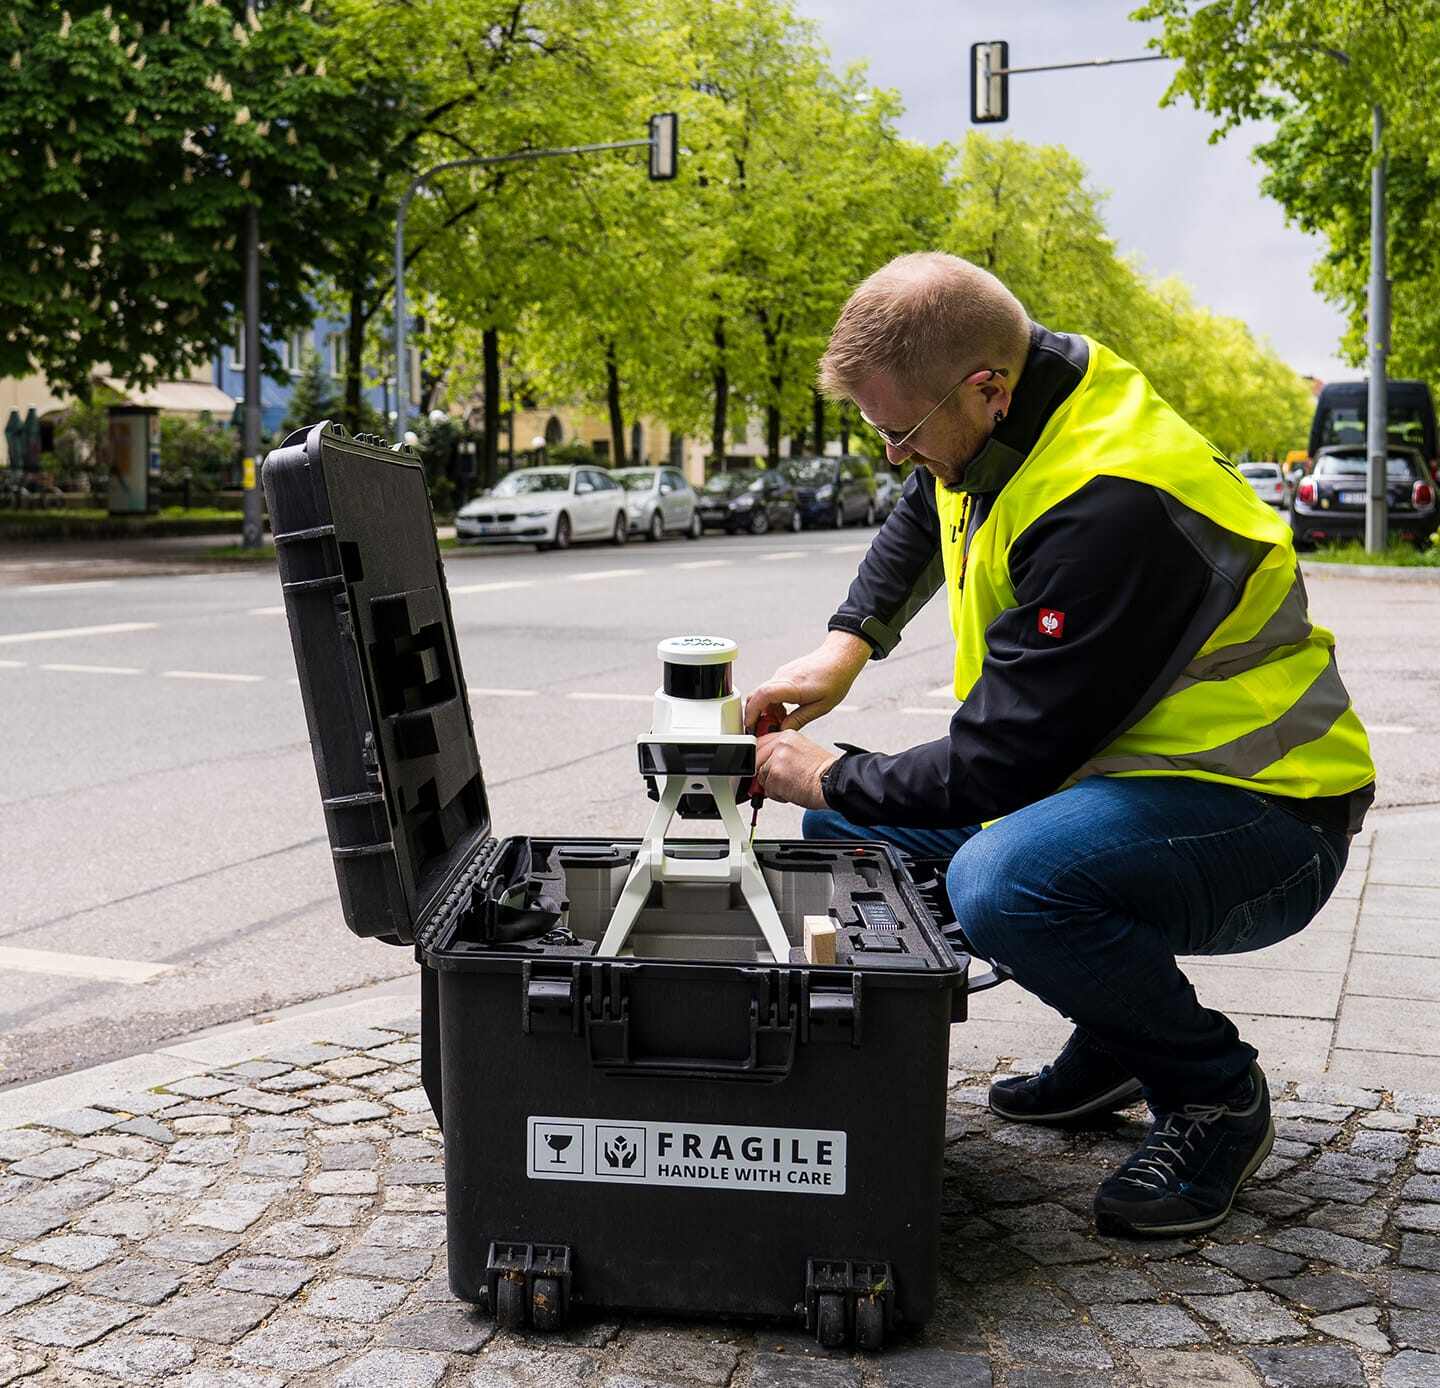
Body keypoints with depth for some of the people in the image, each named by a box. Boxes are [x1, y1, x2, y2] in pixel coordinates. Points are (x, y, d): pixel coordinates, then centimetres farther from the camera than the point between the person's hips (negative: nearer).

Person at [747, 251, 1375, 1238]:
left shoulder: (1109, 506, -30)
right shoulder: (1007, 414, -1)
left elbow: (1003, 761, -27)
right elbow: (924, 514, 24)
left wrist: (830, 780, -11)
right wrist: (847, 645, 10)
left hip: (1260, 821, -10)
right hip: (1117, 771, 10)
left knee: (1003, 883, -37)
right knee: (848, 825, 6)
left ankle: (1215, 1094, -8)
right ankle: (1114, 1046, 14)